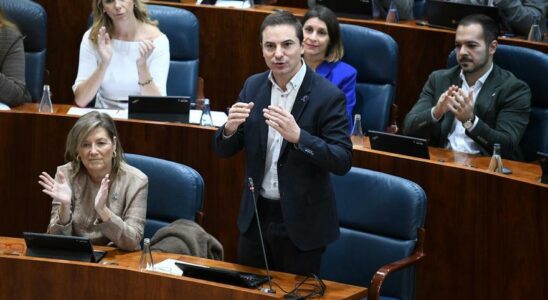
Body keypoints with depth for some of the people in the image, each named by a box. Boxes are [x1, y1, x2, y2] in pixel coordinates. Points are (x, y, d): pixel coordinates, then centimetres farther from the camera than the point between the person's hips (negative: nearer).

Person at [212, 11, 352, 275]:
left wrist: (298, 136, -32)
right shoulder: (253, 87, 2)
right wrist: (230, 128, -17)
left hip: (301, 221, -5)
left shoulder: (328, 95, -14)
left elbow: (343, 161, -18)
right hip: (256, 214, 5)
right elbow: (222, 150, 6)